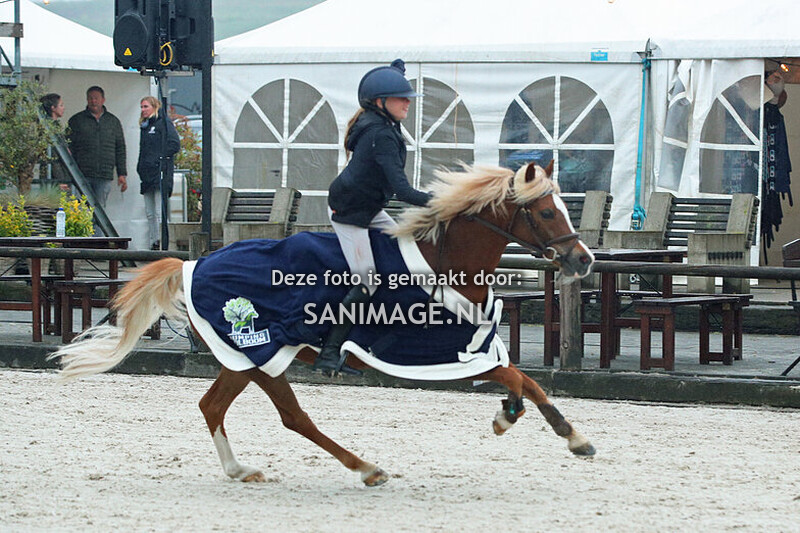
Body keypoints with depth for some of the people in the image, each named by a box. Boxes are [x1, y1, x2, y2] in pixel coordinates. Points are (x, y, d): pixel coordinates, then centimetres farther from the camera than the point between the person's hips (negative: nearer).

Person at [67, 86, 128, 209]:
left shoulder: (114, 122, 15)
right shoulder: (76, 120, 8)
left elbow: (120, 149, 15)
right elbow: (69, 149, 6)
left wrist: (122, 174, 8)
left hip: (104, 176, 2)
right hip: (82, 175, -2)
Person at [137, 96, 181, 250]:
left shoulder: (163, 122, -3)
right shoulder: (144, 126, 21)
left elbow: (175, 144, -11)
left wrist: (160, 158, -13)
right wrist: (140, 167, 13)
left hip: (159, 173, -8)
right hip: (147, 174, 8)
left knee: (159, 212, -12)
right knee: (149, 213, 7)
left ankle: (162, 243, -14)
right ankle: (154, 243, 9)